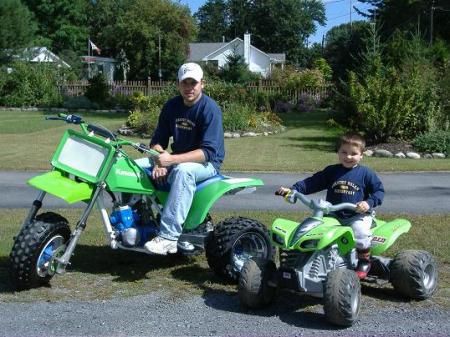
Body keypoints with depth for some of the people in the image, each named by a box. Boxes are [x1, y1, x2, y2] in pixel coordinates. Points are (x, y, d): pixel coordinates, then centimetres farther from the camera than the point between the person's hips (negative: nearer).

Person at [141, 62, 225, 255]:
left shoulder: (210, 109, -16)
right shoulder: (171, 107, 4)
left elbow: (208, 152, -24)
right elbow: (158, 140, 6)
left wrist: (172, 160, -34)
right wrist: (159, 162, -16)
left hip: (207, 163, -7)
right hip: (177, 160, 7)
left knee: (182, 170, -39)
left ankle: (169, 236, -43)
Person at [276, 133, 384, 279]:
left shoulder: (366, 173, 1)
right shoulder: (331, 171, 9)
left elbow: (379, 190, 4)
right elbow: (311, 182, 7)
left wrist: (369, 203, -16)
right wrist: (292, 189, -5)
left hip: (358, 215, -3)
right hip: (334, 215, 4)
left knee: (360, 232, -30)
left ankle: (364, 261, -3)